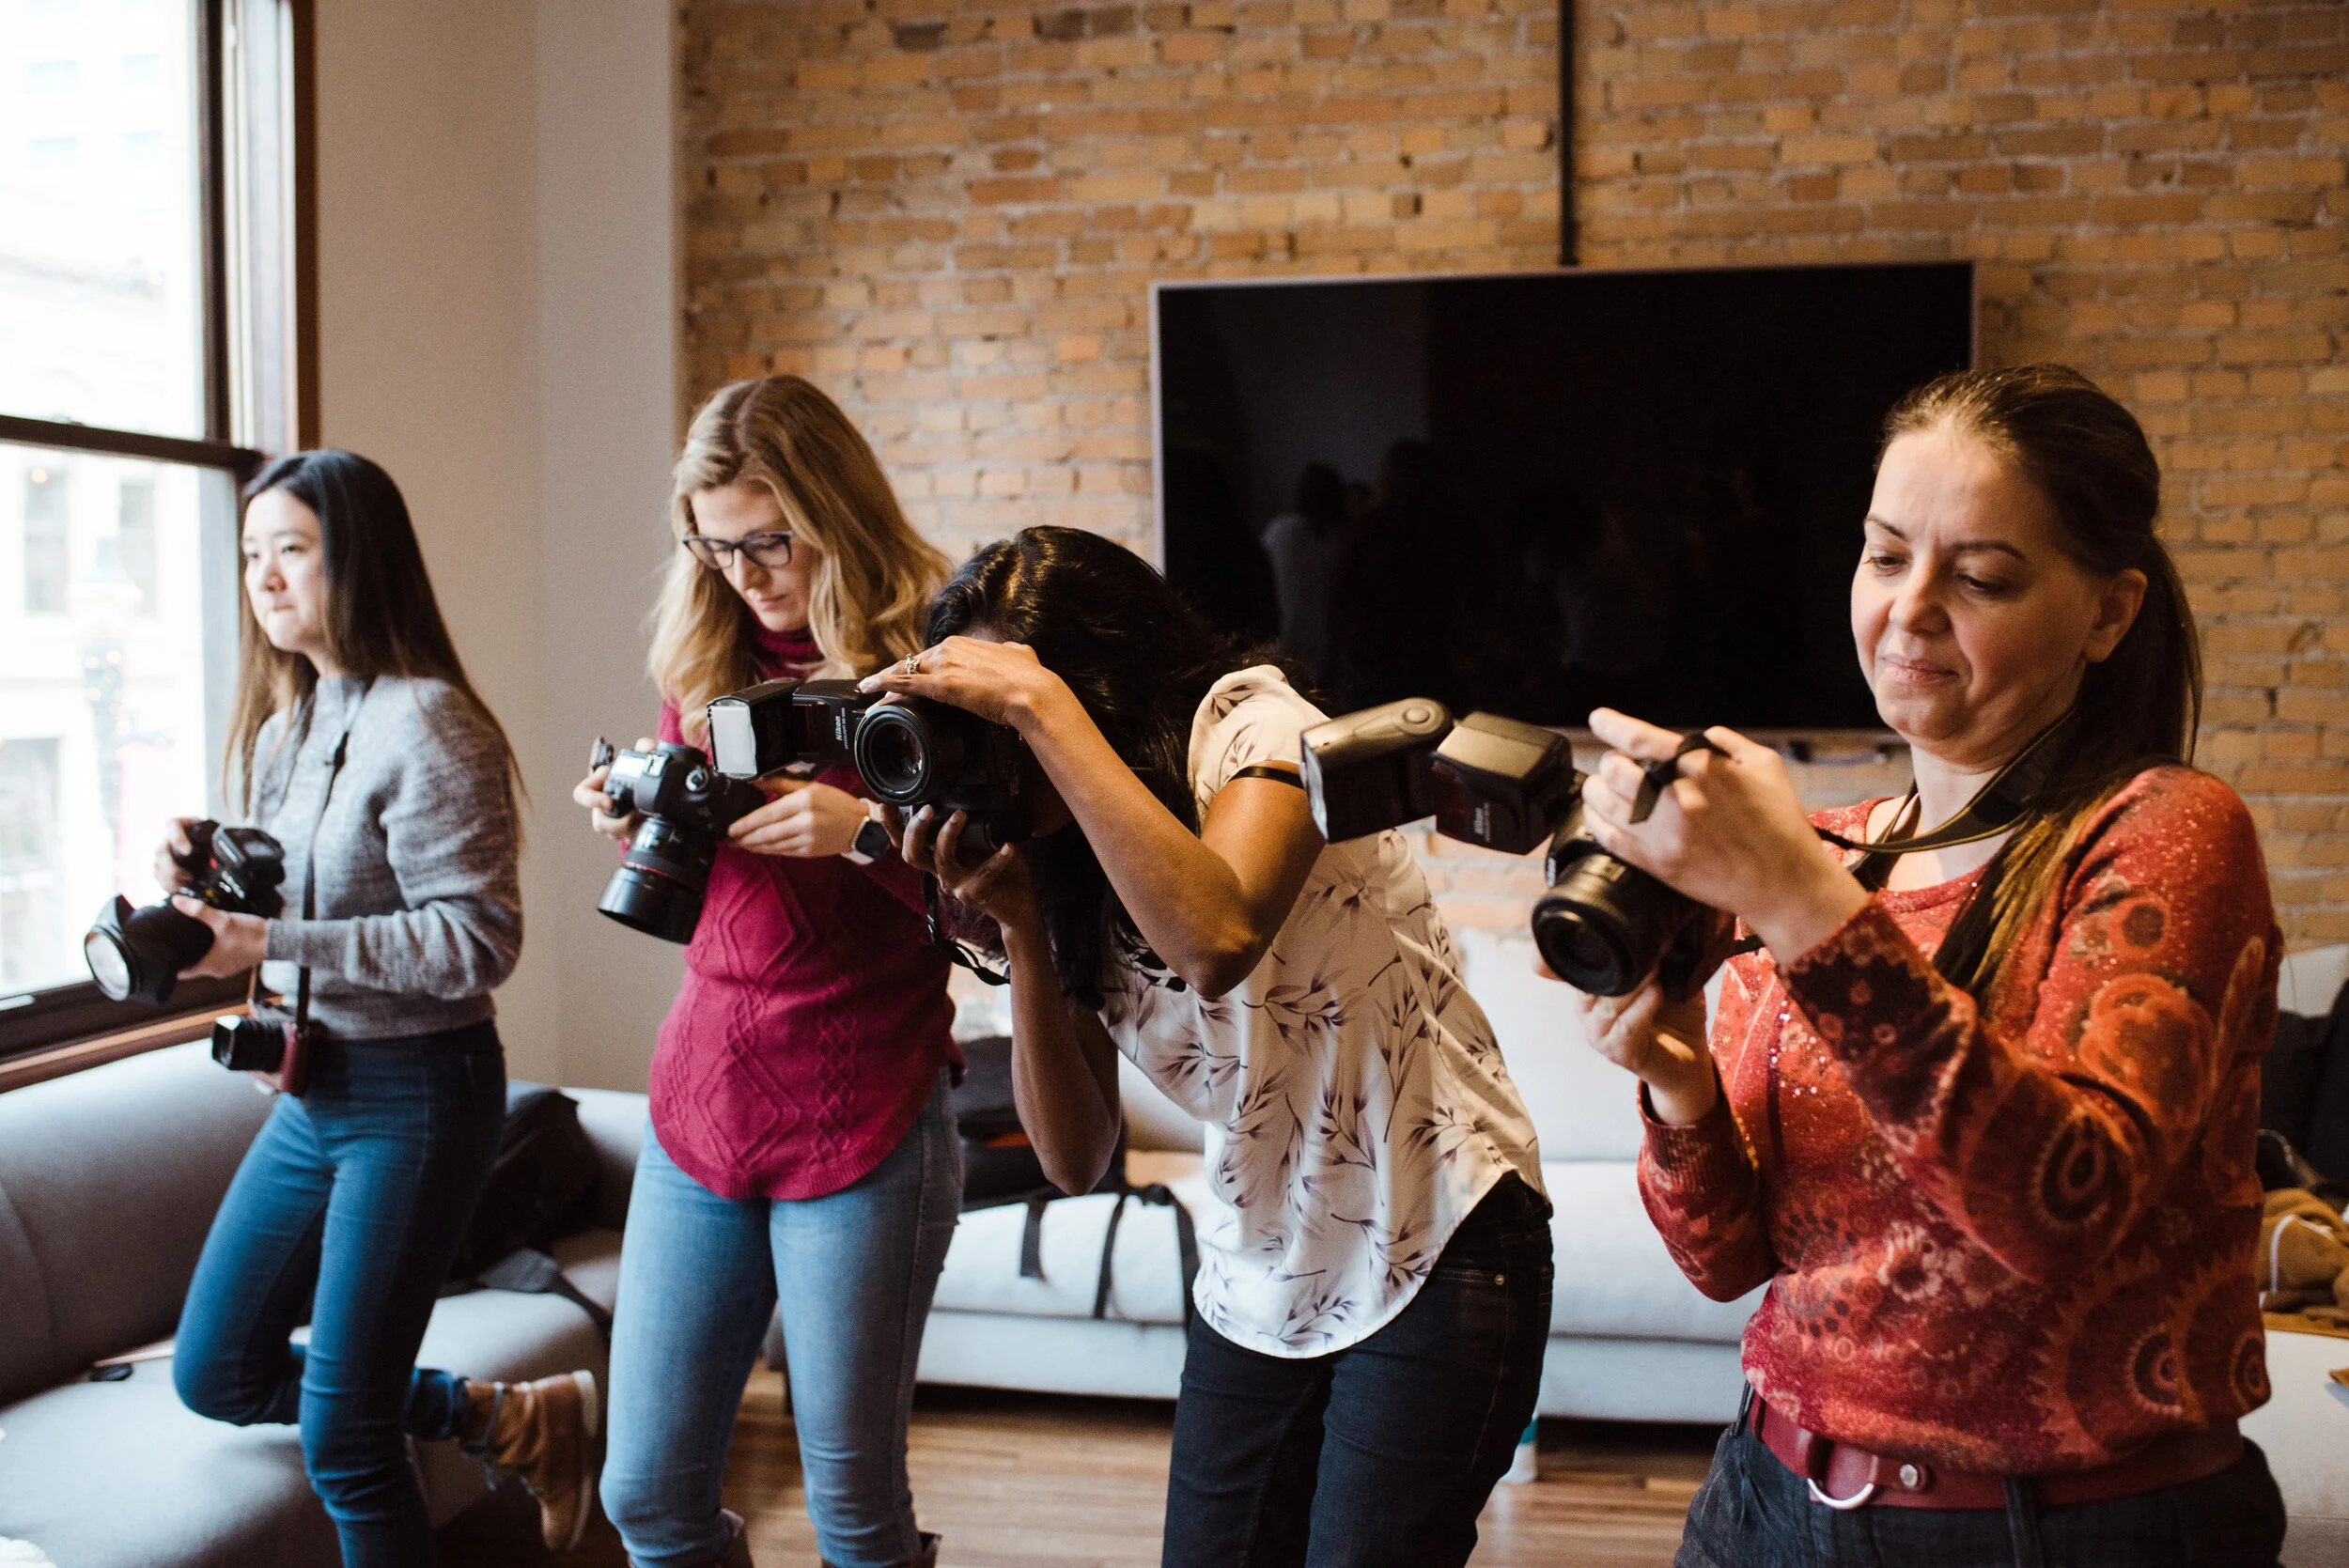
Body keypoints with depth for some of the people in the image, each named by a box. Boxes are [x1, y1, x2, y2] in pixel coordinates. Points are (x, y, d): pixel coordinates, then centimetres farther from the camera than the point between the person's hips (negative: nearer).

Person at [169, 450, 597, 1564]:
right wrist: (207, 881, -4)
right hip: (312, 1089, 9)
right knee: (215, 1373, 16)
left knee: (342, 1438, -1)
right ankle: (517, 1421, 24)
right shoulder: (284, 725, 9)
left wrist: (272, 947, -25)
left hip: (417, 1095, -9)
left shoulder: (425, 727, -18)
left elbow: (477, 943, -23)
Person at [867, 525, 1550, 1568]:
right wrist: (1019, 927, -15)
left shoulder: (1256, 722, -13)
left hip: (1436, 1259, -6)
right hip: (1257, 1282, 6)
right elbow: (1076, 1158, -3)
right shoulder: (1066, 867, 3)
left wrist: (1035, 704, -30)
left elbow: (1215, 940, -36)